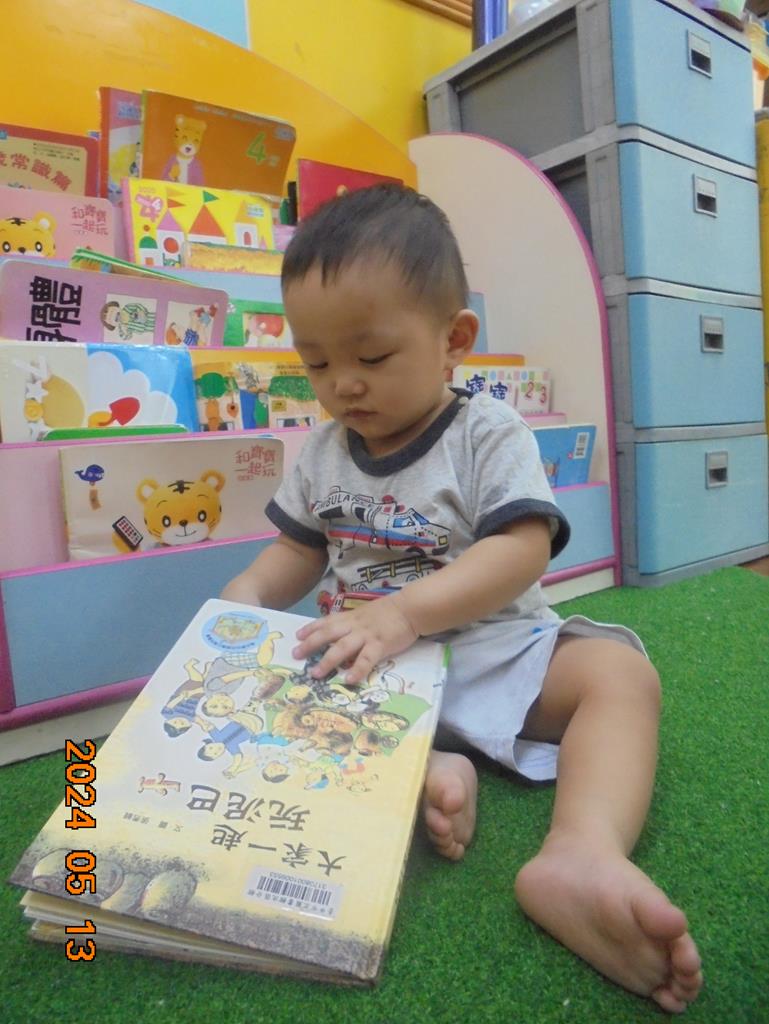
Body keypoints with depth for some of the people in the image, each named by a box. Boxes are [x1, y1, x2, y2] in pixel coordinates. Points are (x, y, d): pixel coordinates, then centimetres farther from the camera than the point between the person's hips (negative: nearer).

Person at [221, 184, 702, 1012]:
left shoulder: (489, 433, -9)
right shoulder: (324, 453, 7)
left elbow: (521, 551, -20)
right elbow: (297, 552, 13)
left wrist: (404, 611, -33)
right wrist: (247, 596, -10)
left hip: (491, 647, -3)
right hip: (369, 662, 4)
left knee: (620, 671, -26)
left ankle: (583, 853, -46)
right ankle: (420, 768, -34)